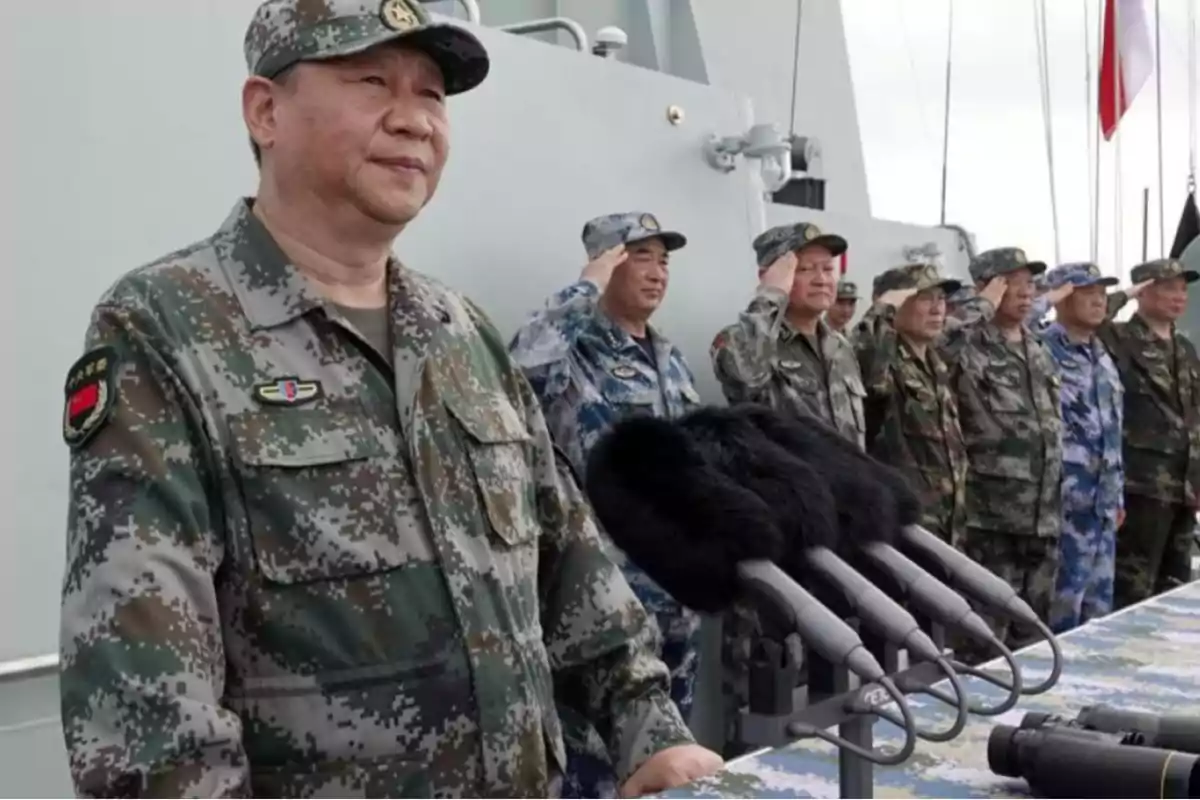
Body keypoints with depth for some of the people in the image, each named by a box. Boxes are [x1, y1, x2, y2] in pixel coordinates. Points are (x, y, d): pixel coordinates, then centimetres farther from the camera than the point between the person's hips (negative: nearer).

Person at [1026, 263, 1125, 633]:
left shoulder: (1103, 356, 15)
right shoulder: (1042, 348, -10)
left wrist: (1117, 493, 22)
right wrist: (1045, 301, -20)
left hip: (1102, 502, 8)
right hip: (1065, 503, -8)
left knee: (1099, 601, 15)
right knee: (1063, 602, -3)